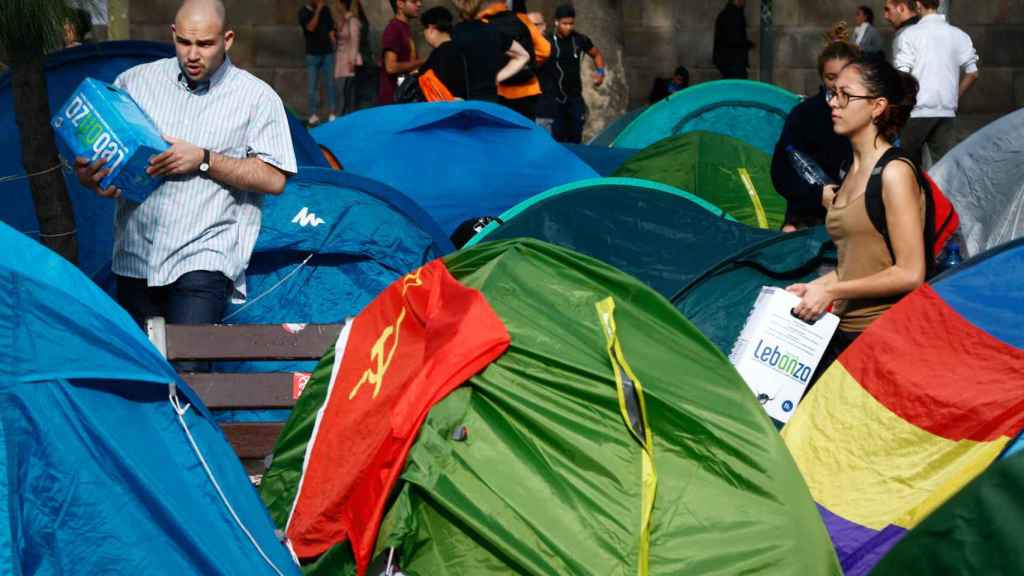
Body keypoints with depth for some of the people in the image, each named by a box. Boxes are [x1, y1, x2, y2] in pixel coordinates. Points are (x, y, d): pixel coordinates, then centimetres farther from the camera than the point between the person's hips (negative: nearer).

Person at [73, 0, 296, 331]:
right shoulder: (134, 81, 9)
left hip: (204, 259, -4)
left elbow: (274, 180, -4)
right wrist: (88, 177, -9)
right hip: (135, 256, 4)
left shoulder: (257, 98, 1)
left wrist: (204, 160, -13)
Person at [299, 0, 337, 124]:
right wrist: (318, 10, -19)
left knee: (330, 84, 0)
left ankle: (332, 113, 3)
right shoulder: (304, 12, -3)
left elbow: (331, 29, 12)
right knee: (312, 85, -3)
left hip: (328, 53, 3)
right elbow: (311, 27, -18)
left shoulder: (326, 10, 8)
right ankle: (313, 115, 0)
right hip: (312, 54, -3)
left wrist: (334, 47, 5)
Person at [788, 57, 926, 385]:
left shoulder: (894, 173, -11)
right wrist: (812, 287, 7)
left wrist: (830, 290, -13)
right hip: (843, 332, 8)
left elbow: (909, 274, -17)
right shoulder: (853, 172, 14)